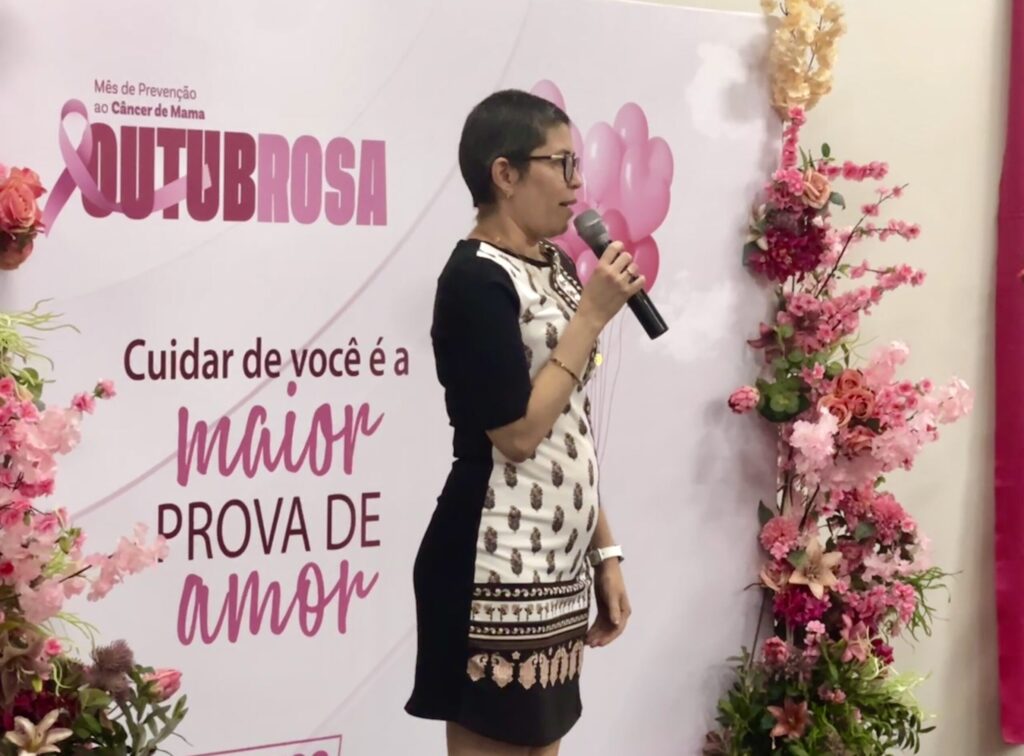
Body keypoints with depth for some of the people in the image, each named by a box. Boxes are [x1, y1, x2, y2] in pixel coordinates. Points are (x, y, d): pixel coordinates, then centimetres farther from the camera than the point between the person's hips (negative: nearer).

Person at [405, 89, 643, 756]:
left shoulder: (557, 267, 12)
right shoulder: (477, 279, -13)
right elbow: (517, 433, -19)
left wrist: (603, 551, 14)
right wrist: (592, 315, -14)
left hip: (560, 566, 8)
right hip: (499, 569, -8)